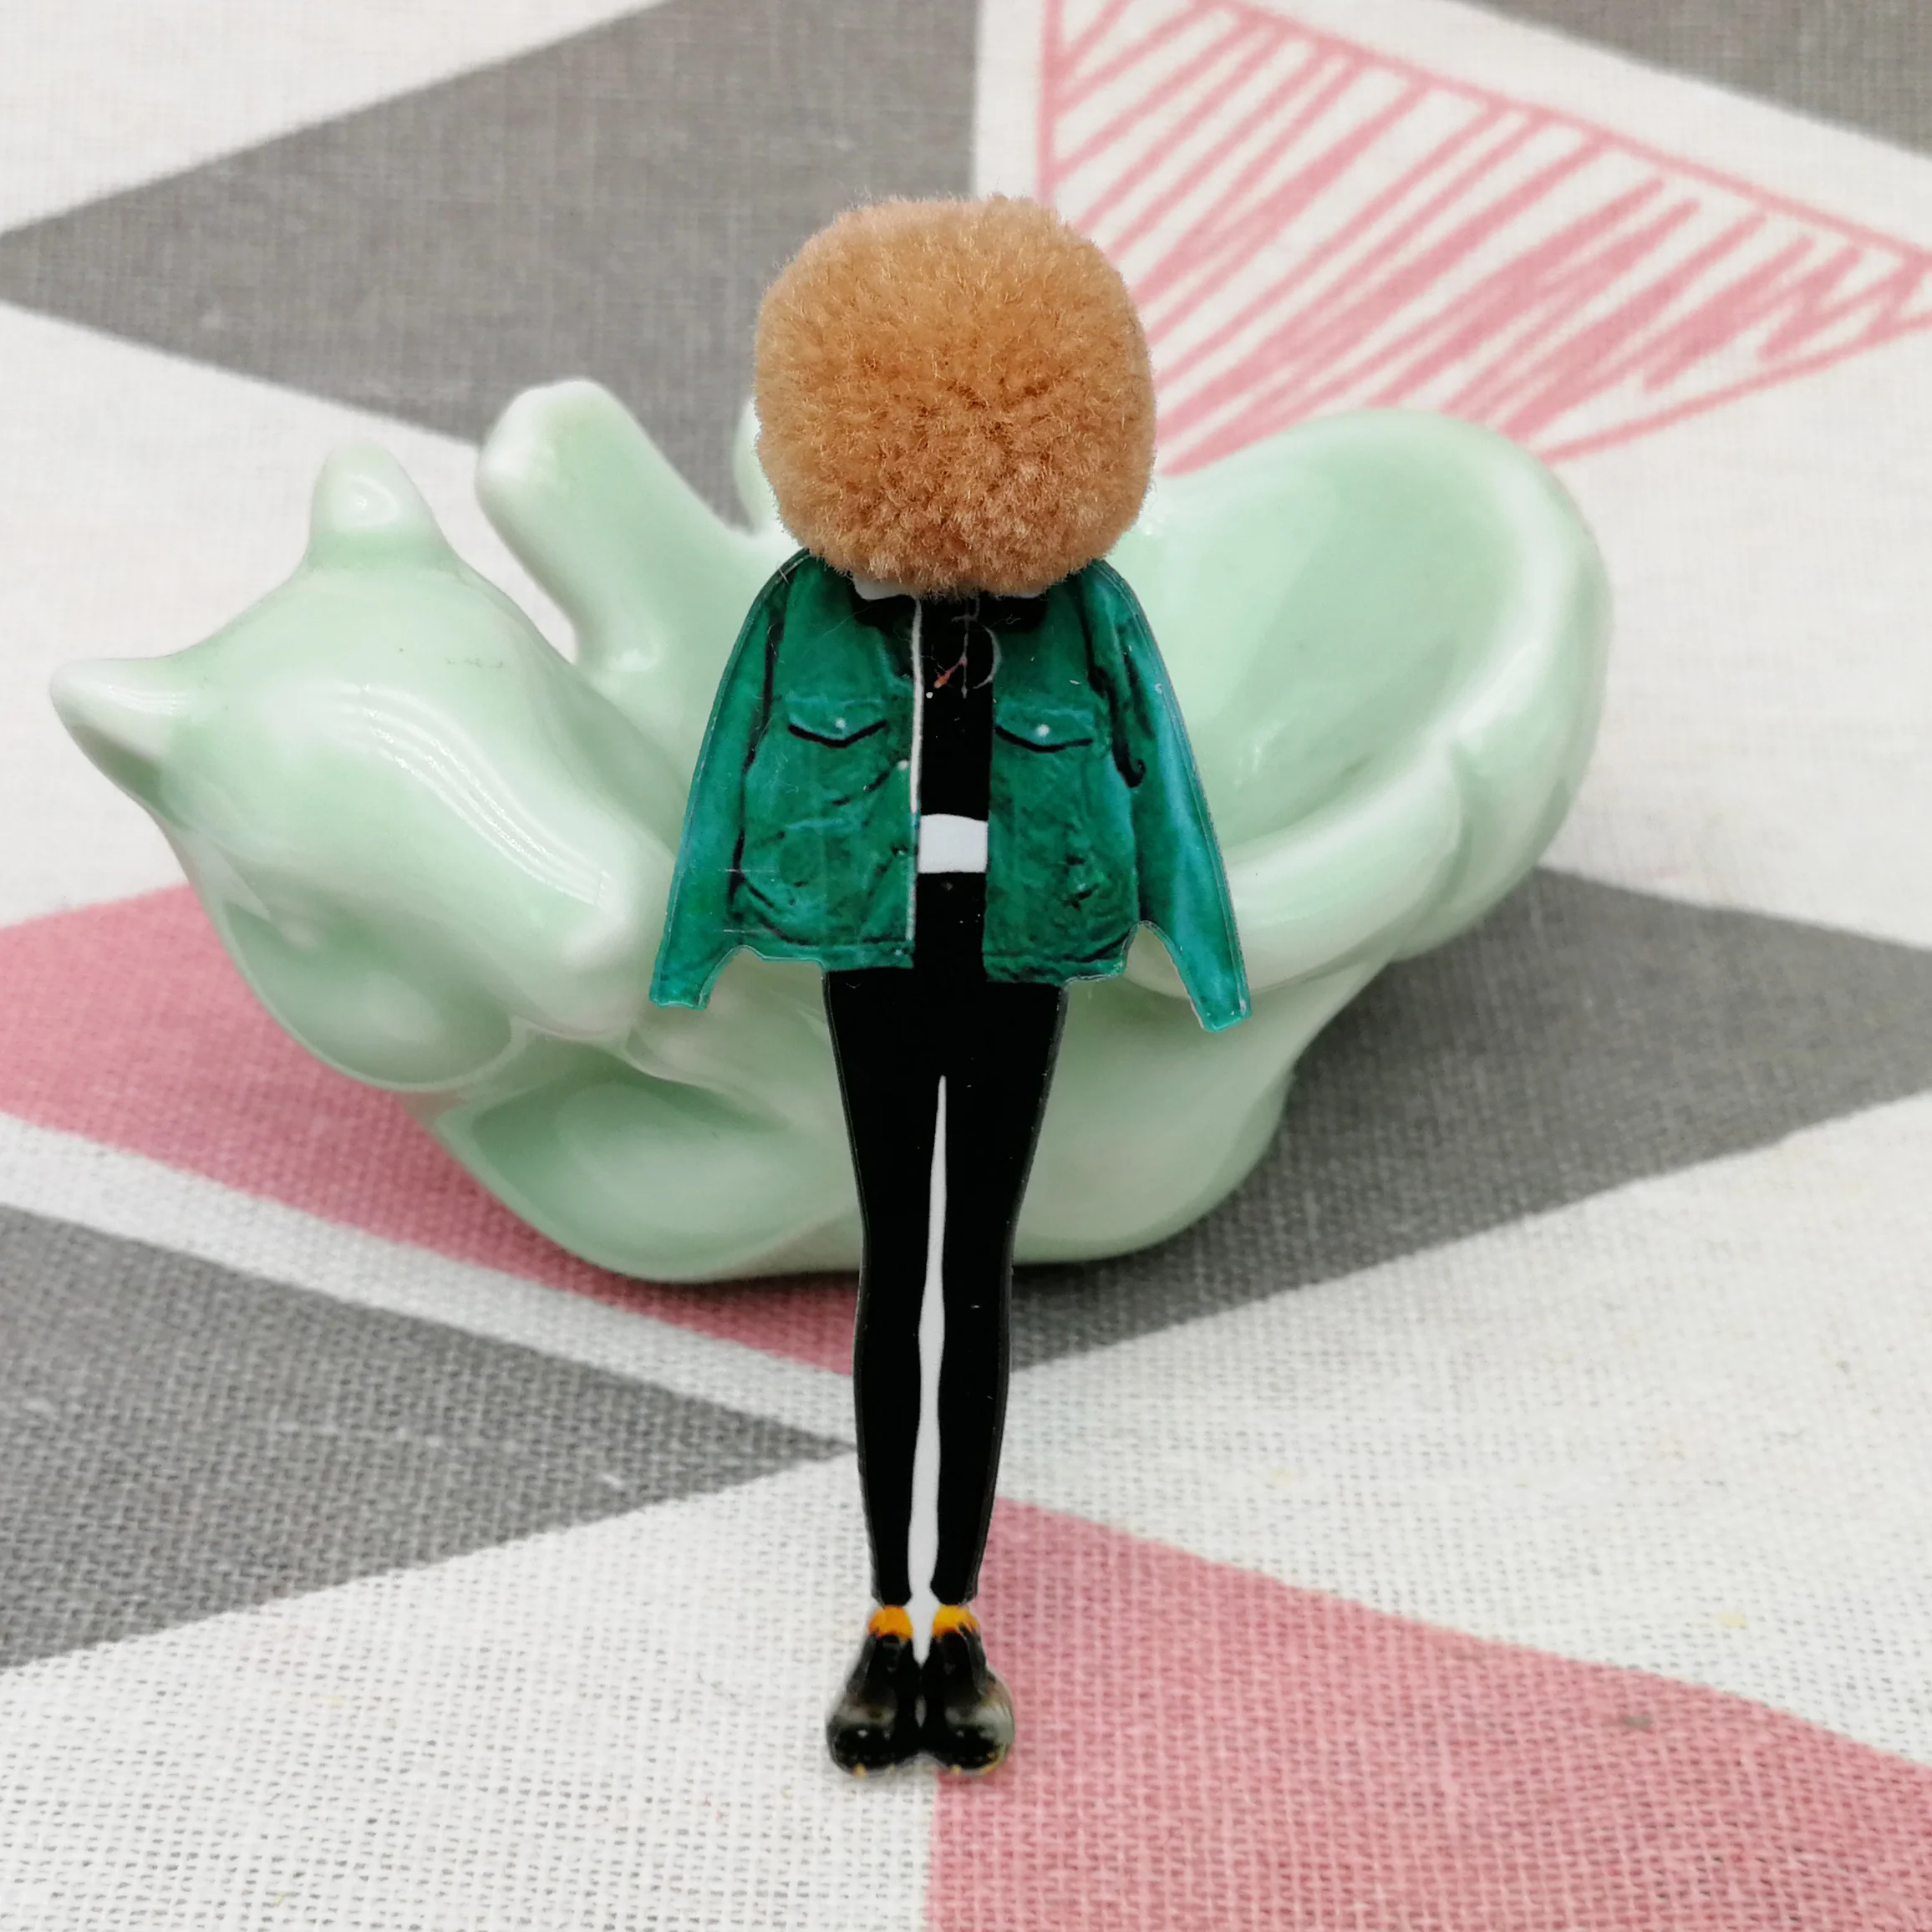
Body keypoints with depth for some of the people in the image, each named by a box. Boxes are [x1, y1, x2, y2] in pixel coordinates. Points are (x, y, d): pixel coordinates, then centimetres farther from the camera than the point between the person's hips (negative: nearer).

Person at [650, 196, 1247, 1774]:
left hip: (1016, 966, 0)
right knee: (895, 1281, 5)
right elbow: (739, 769, 2)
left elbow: (1156, 772, 0)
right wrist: (692, 955, 8)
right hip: (879, 964, 0)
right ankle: (889, 1624, 13)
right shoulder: (815, 597, -7)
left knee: (977, 1285, 4)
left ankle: (960, 1624, 12)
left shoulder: (1079, 602, -7)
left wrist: (1206, 962, 4)